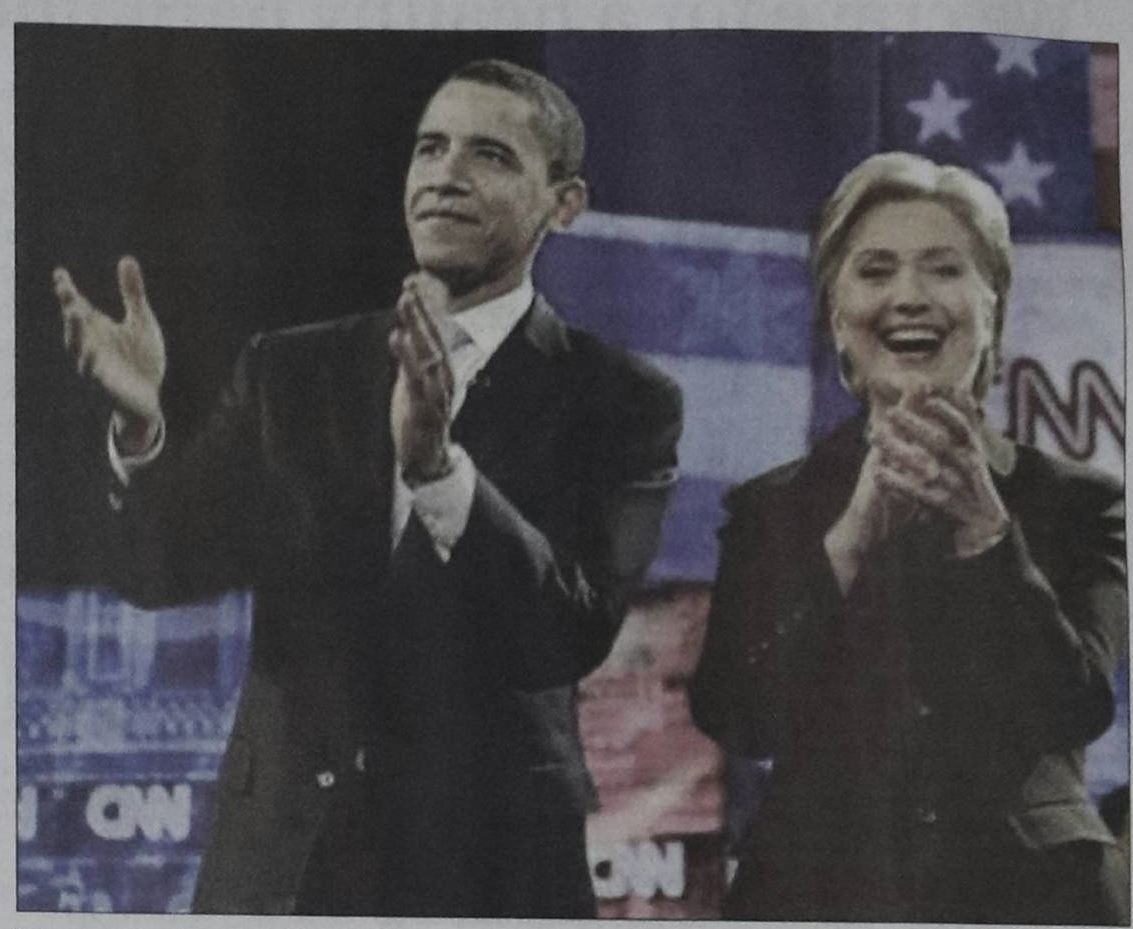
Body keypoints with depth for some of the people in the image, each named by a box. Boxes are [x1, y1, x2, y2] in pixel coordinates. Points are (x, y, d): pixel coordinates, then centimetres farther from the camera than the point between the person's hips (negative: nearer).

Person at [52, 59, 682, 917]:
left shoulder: (621, 403, -4)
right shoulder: (291, 372, 7)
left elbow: (576, 635, -16)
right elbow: (170, 570, 0)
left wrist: (438, 467, -29)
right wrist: (140, 422, -19)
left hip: (489, 869, -2)